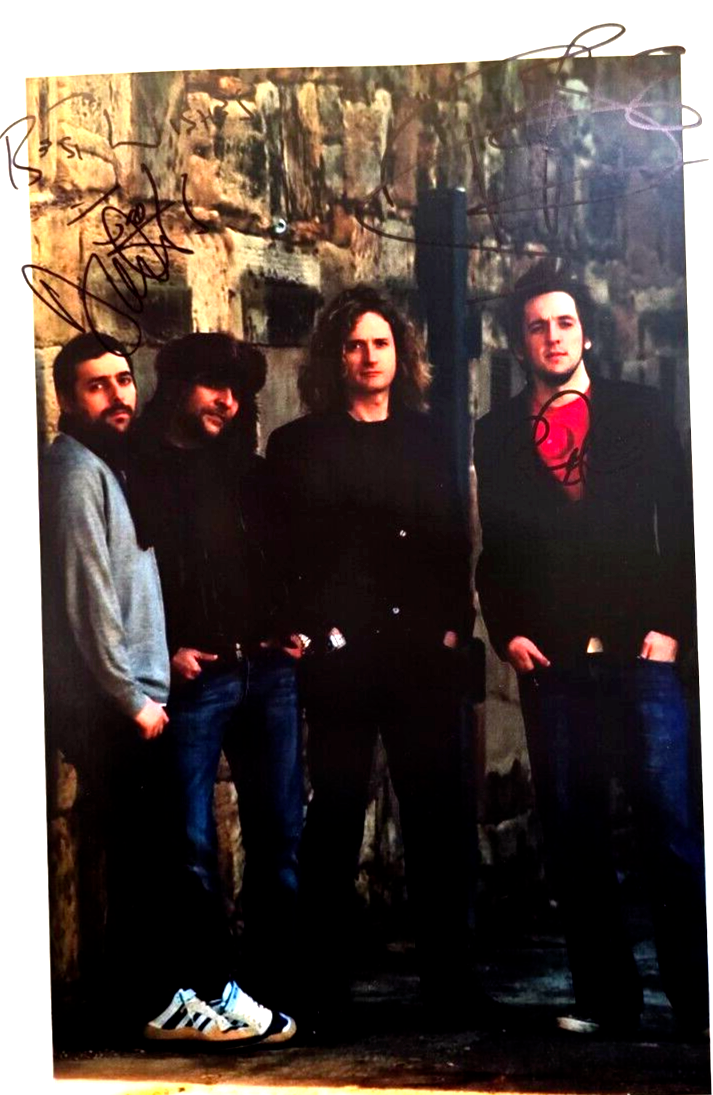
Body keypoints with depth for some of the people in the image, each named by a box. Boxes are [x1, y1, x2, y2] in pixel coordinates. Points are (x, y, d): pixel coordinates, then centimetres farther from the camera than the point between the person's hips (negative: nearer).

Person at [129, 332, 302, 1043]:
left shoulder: (249, 471, 18)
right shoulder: (137, 473, 2)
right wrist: (165, 652, -10)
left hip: (268, 671, 4)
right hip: (193, 679, -4)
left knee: (278, 836, 3)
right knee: (192, 844, -1)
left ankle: (270, 993, 12)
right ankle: (208, 992, 12)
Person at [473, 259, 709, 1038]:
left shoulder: (637, 411, 10)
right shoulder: (498, 434, 14)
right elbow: (494, 549, 14)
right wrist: (507, 632, 1)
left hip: (638, 652, -2)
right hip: (549, 661, 2)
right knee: (572, 838, 4)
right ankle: (605, 998, 13)